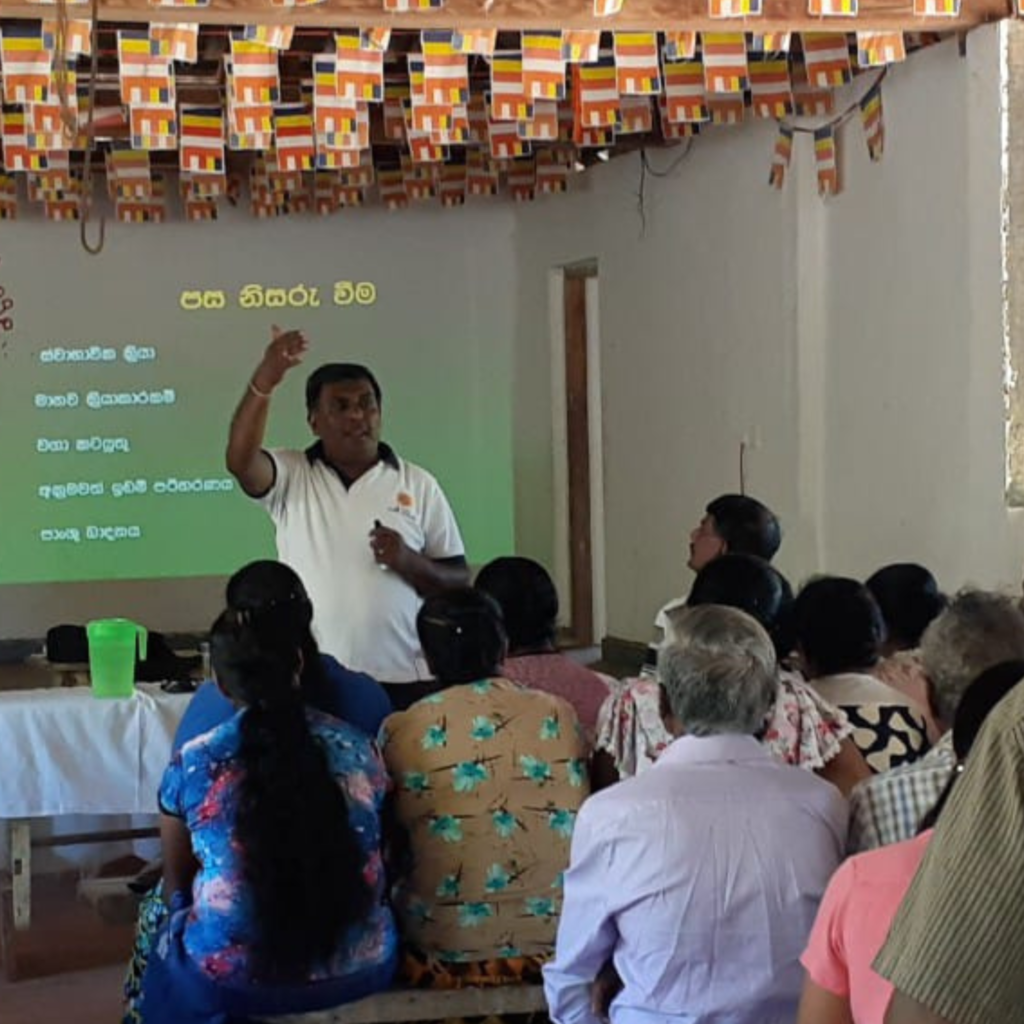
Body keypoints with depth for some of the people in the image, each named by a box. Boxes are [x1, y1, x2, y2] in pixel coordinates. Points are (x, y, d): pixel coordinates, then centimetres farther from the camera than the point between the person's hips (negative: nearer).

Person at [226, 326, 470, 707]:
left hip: (402, 681, 1)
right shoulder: (291, 477, 5)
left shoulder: (419, 485, 6)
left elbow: (458, 582, 7)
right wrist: (263, 383, -30)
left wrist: (408, 562, -13)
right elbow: (241, 462, -18)